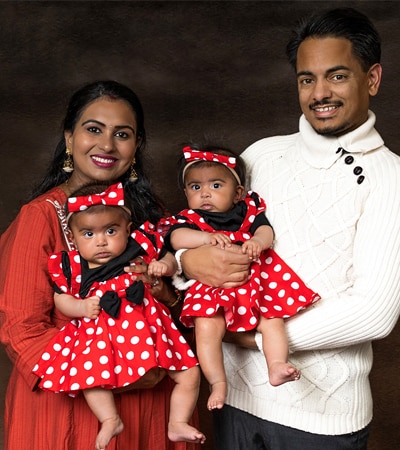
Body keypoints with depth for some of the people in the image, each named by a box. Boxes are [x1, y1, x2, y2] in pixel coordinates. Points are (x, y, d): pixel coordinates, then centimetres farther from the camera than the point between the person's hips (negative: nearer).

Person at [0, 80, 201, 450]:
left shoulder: (149, 212, 3)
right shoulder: (42, 216, -13)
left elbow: (184, 310, 8)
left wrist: (167, 295, -14)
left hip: (151, 398, 5)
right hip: (70, 404, -4)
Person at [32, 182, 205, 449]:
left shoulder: (141, 246, -4)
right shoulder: (70, 266, -3)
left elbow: (171, 261, 9)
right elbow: (61, 299, 5)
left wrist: (163, 266, -14)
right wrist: (81, 308, -15)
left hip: (147, 326, 0)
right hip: (99, 332, 0)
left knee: (189, 373, -3)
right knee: (89, 373, -25)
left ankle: (178, 423, 12)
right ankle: (110, 420, -9)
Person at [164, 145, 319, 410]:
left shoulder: (248, 211, 16)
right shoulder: (188, 220, 11)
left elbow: (266, 230, 1)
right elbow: (176, 238, -9)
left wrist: (258, 241, -23)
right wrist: (206, 237, -24)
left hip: (255, 281, 3)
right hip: (211, 289, -2)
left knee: (273, 320, -17)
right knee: (206, 326, -24)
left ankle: (277, 366, -13)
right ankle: (218, 382, -20)